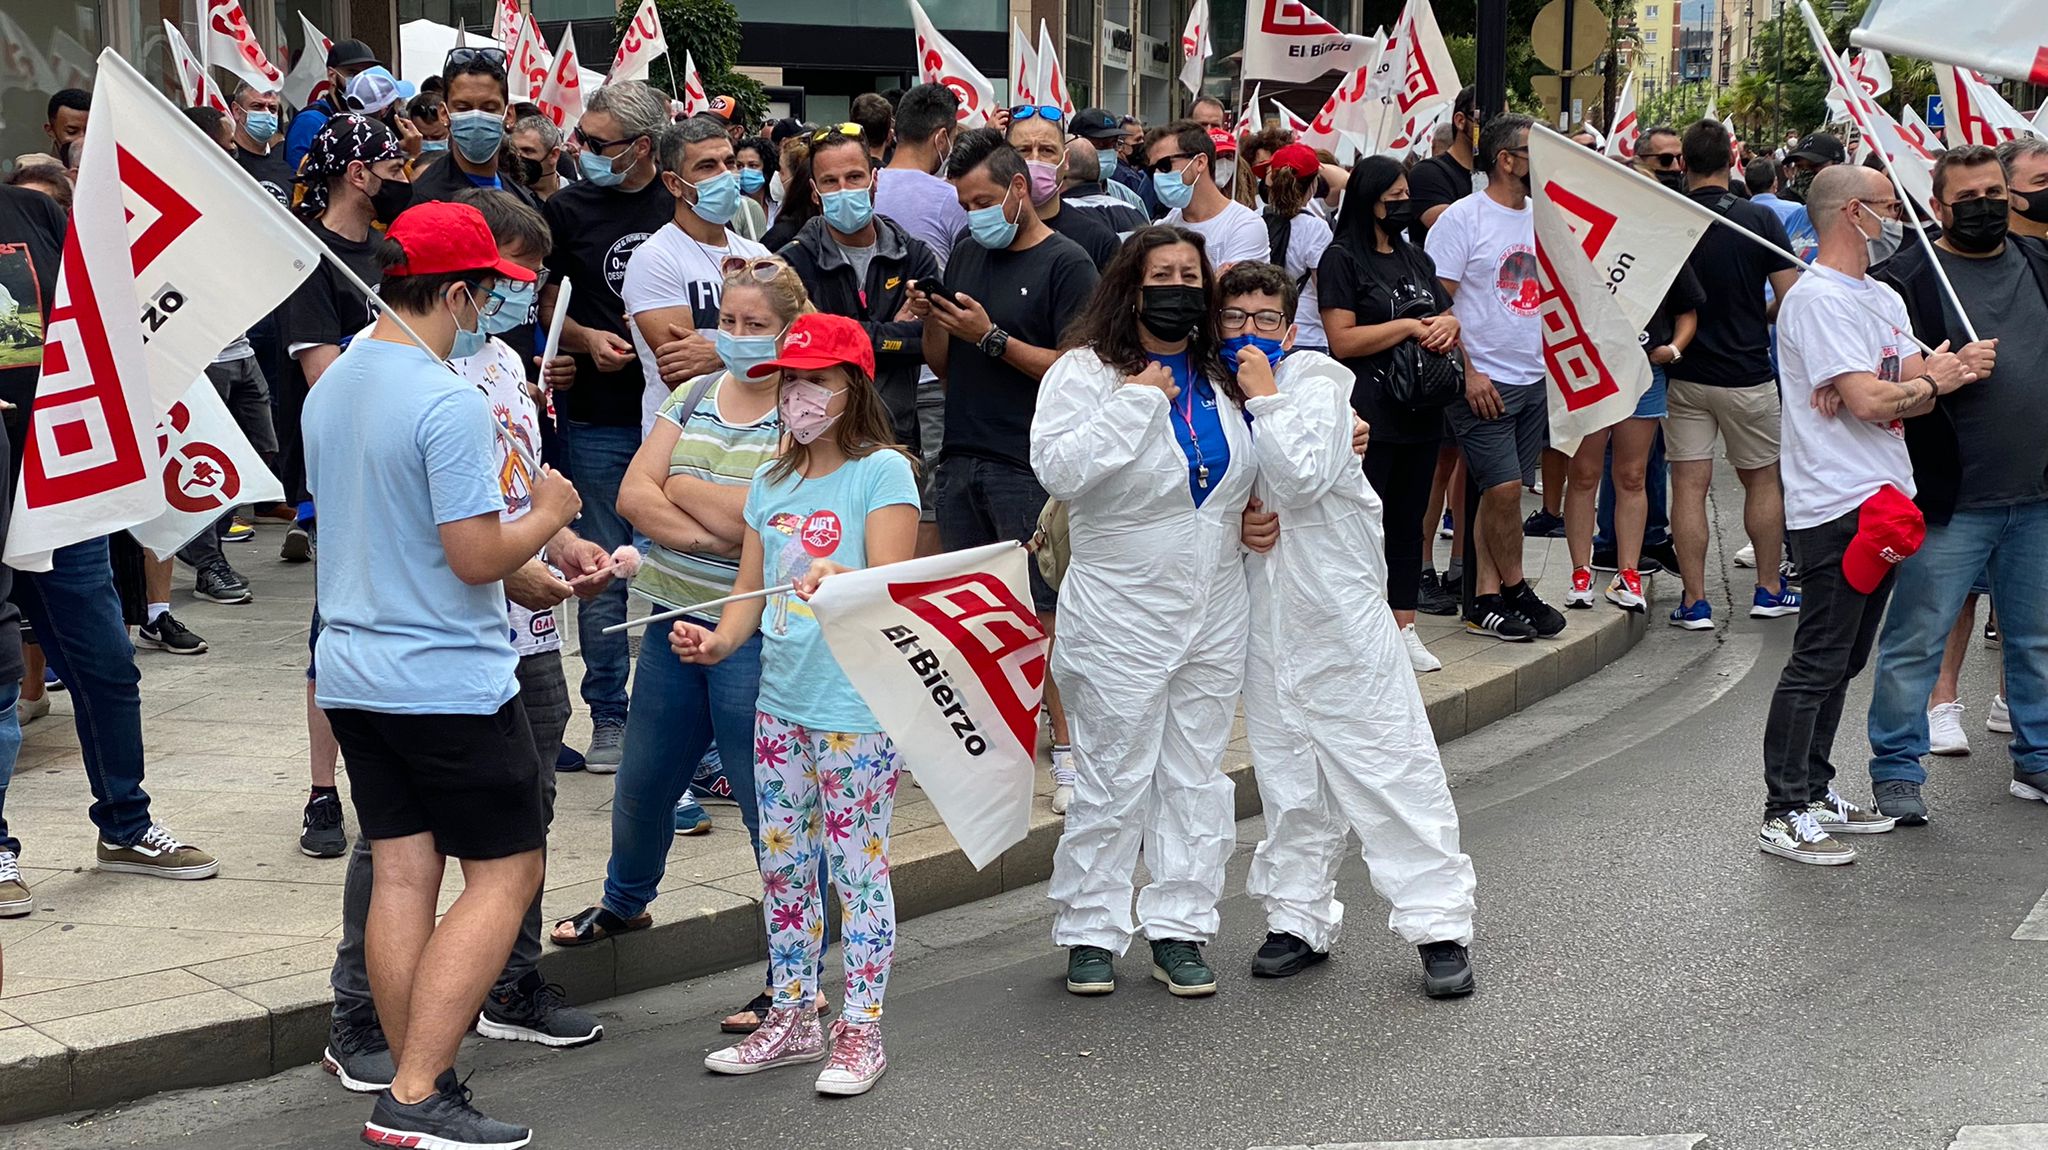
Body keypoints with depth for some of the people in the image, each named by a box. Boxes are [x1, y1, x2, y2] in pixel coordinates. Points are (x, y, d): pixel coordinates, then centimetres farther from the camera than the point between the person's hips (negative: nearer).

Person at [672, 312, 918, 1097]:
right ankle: (794, 1019, 25)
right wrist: (719, 640, -8)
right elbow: (750, 589, 12)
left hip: (857, 706, -7)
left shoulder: (882, 471, -8)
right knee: (782, 864, 13)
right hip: (781, 701, 7)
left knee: (858, 867, 0)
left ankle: (861, 1029, 10)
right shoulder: (771, 483, 12)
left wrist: (840, 582, -38)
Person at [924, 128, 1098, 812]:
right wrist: (931, 320, -2)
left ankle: (1067, 752, -3)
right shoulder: (967, 254, 15)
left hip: (1029, 466, -6)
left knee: (1047, 610, -7)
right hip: (962, 460, 7)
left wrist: (992, 337, -15)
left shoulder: (1065, 264, -4)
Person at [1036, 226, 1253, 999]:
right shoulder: (1086, 370, -8)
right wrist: (1136, 400, -23)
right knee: (1113, 779, 0)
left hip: (1214, 610, 6)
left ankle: (1179, 929, 19)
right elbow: (1058, 468, -24)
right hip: (1122, 614, -6)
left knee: (1196, 776, 10)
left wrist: (1257, 515, 7)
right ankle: (1091, 931, 13)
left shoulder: (1220, 377, 11)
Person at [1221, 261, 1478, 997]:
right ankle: (1299, 918, 21)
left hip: (1337, 598, -6)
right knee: (1284, 768, 11)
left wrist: (1265, 398, -16)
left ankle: (1439, 926, -2)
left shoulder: (1317, 381, -7)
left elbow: (1304, 478, -21)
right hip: (1263, 601, 6)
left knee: (1387, 760, -5)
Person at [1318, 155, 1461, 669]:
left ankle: (1404, 628, 16)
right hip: (1368, 413, -7)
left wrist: (1447, 325, -1)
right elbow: (1342, 340, -14)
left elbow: (1447, 316, 23)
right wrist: (1410, 326, -13)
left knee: (1409, 523, 10)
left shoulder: (1416, 258, 18)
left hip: (1419, 413, 7)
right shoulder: (1342, 258, -5)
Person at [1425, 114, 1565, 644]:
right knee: (1504, 488, -9)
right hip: (1484, 381, -6)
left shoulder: (1541, 218, 12)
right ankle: (1515, 590, 8)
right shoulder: (1463, 218, -8)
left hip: (1534, 379, 6)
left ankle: (1485, 601, 12)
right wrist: (1467, 372, -15)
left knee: (1500, 492, 8)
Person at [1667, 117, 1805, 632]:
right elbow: (1790, 297, -8)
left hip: (1685, 375, 0)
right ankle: (1769, 589, 23)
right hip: (1747, 373, 0)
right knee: (1762, 480, 16)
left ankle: (1694, 601, 1)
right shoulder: (1760, 219, -7)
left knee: (1689, 487, 2)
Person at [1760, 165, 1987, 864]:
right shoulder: (1817, 298, -13)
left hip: (1883, 503, 9)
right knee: (1818, 663, -7)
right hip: (1836, 508, -9)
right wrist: (1932, 379, -2)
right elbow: (1869, 401, -20)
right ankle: (1783, 814, -3)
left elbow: (1917, 397, 8)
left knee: (1843, 662, 15)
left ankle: (1815, 793, 23)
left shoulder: (1884, 299, 17)